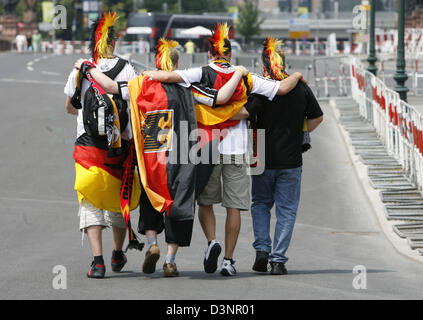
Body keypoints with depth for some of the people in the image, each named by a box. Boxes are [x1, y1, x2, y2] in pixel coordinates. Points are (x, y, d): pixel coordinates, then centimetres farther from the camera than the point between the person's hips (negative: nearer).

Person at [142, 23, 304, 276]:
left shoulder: (201, 74, -4)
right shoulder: (246, 79, 1)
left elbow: (168, 76, -16)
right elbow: (282, 88, 0)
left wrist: (148, 74, 6)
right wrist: (297, 76, 22)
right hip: (237, 150, 1)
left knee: (205, 201, 15)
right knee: (234, 207, 4)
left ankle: (212, 241, -8)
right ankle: (228, 260, 2)